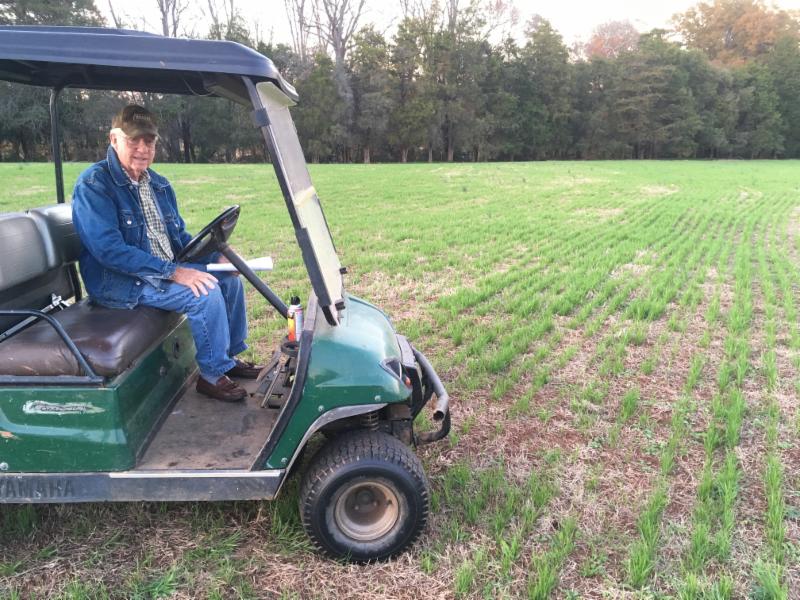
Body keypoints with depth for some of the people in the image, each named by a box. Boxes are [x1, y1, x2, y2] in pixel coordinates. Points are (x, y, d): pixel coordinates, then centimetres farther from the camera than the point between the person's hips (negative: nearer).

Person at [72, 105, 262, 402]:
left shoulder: (158, 184, 9)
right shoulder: (93, 184, -16)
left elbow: (180, 236, 15)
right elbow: (110, 249, -26)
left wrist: (217, 257, -3)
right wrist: (173, 272, -31)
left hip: (164, 269, 8)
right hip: (118, 280, -8)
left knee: (229, 278, 3)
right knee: (205, 293, -25)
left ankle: (230, 356, 16)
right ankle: (212, 375, -9)